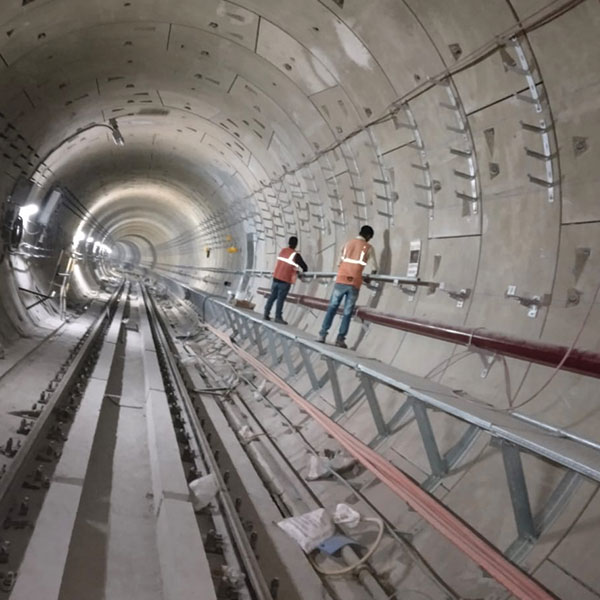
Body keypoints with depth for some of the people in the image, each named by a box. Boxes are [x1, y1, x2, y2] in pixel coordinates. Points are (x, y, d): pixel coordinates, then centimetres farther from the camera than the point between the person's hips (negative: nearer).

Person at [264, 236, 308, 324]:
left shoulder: (283, 251, 7)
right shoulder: (295, 255, -10)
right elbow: (304, 267, -6)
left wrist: (295, 270, 26)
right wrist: (303, 273, 17)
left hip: (276, 277, 5)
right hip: (285, 280, -5)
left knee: (272, 296, 13)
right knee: (281, 299, 1)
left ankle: (266, 314, 17)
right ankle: (278, 317, 6)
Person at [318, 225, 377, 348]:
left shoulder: (347, 243, 14)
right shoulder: (369, 248, 5)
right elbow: (374, 269, 6)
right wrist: (368, 277, 27)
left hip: (341, 281, 2)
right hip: (354, 284, -2)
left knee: (332, 308, 10)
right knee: (347, 313, 5)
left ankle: (322, 334, 6)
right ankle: (340, 339, 3)